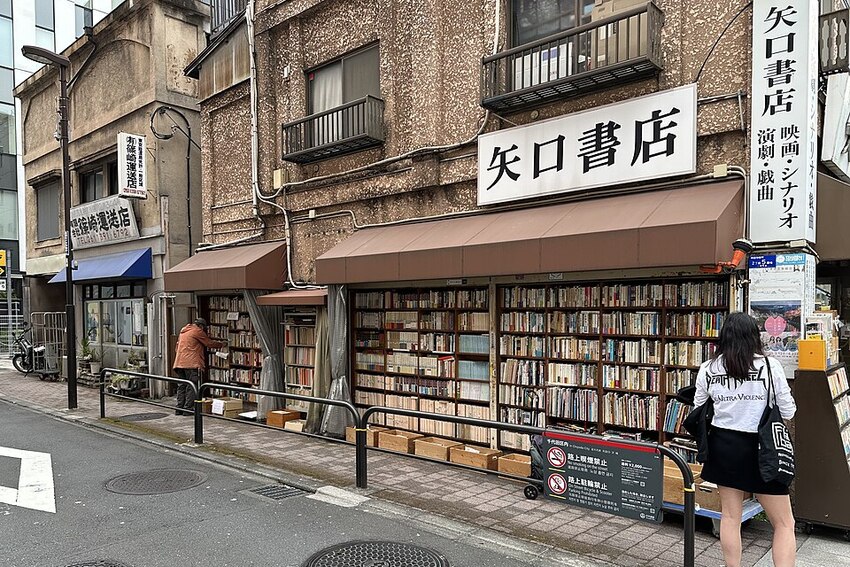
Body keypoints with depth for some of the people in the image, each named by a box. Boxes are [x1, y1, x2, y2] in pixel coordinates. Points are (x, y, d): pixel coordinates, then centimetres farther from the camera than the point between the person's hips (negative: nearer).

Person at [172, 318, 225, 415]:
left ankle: (179, 409, 11)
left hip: (179, 363, 8)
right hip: (191, 364, -8)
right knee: (191, 387, -4)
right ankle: (188, 409, -5)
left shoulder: (183, 331, 21)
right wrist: (221, 344, 15)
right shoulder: (197, 331, -3)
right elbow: (210, 343, 1)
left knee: (181, 386, 11)